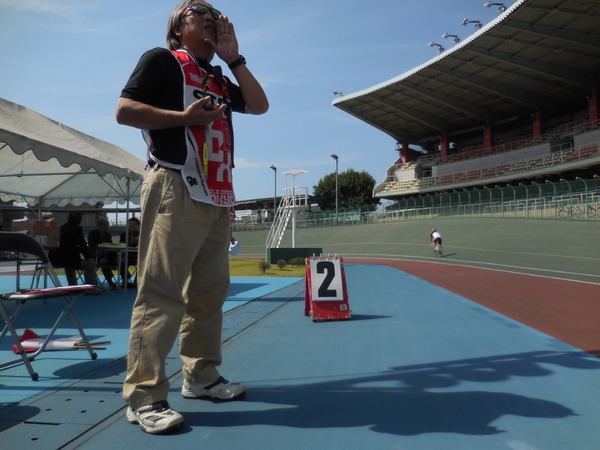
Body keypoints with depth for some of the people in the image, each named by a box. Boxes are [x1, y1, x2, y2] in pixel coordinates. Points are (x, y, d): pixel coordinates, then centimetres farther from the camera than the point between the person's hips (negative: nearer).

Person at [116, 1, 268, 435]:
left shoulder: (219, 78, 28)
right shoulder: (162, 60, 7)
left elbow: (260, 105, 18)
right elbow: (124, 110, -3)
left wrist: (234, 57, 16)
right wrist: (183, 116, -14)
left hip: (218, 196, 8)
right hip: (177, 190, -8)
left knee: (210, 291, 8)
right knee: (161, 293, -12)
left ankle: (201, 375, 20)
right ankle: (144, 397, -6)